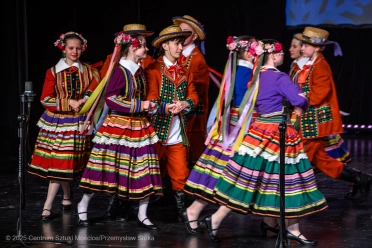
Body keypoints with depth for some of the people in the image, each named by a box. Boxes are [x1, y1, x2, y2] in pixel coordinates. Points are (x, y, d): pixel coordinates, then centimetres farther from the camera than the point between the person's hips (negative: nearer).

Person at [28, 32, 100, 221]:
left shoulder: (87, 71, 8)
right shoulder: (53, 72, 2)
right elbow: (45, 99, -4)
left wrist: (86, 99, -13)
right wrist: (69, 102, -13)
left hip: (77, 122, 0)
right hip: (56, 121, 0)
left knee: (62, 162, -6)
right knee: (58, 162, -3)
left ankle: (48, 206, -3)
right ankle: (67, 195, 23)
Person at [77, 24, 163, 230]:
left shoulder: (140, 71, 11)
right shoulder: (120, 70, -13)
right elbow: (110, 99, -20)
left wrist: (149, 106, 6)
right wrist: (139, 106, -19)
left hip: (139, 127, 7)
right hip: (118, 126, -7)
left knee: (143, 172, 4)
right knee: (106, 169, 0)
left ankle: (142, 216, 12)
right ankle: (82, 207, 17)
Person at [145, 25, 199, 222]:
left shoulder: (185, 73, 18)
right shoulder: (153, 70, -2)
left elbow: (193, 95, 8)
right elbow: (151, 98, -12)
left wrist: (186, 103, -13)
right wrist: (166, 107, -28)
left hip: (178, 134, 5)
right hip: (157, 131, -5)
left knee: (180, 175, 2)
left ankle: (181, 212, 9)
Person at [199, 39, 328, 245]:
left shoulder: (257, 76, 11)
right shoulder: (280, 77, -14)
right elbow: (300, 100, -23)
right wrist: (301, 107, 2)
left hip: (261, 131, 9)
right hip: (277, 134, -9)